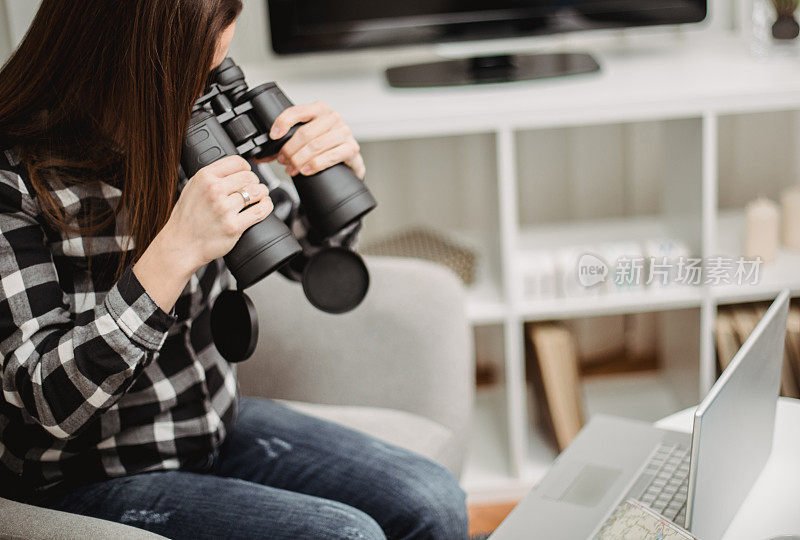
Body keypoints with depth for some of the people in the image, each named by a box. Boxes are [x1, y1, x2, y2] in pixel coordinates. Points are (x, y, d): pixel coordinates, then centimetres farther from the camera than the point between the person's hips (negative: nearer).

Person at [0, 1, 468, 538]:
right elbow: (50, 402, -27)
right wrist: (177, 250, -37)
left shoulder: (189, 130, -5)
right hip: (92, 480, -6)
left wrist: (340, 171, -14)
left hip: (217, 424, 6)